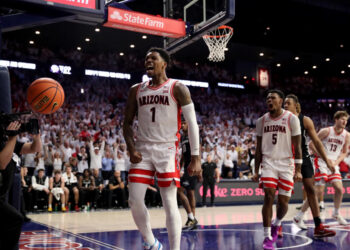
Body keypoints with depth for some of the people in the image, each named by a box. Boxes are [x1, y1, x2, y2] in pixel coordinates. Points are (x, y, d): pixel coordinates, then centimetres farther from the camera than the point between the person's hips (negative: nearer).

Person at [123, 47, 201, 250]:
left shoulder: (178, 88, -2)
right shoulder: (136, 90, 11)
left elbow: (192, 124, -5)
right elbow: (128, 123, 15)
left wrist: (196, 158, -12)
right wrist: (131, 149, -2)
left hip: (167, 150, -4)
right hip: (143, 151, 4)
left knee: (170, 204, -6)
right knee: (135, 201, -2)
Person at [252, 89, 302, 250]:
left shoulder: (291, 118, -5)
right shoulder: (262, 121, 5)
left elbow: (297, 146, -5)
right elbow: (259, 148, 10)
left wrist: (298, 170, -11)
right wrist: (256, 171, 7)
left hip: (286, 164, -1)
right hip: (268, 163, 1)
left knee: (283, 202, 2)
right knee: (269, 197, -12)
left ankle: (277, 224, 34)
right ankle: (267, 237, -6)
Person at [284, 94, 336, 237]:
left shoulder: (305, 120, -3)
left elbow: (316, 142, -1)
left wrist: (327, 160, -4)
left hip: (303, 159, 0)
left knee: (311, 191, -1)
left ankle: (318, 227, 3)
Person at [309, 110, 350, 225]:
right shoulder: (326, 131, -12)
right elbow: (312, 144, -10)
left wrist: (336, 162, -5)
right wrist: (324, 157, -16)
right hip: (322, 164, -6)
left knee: (339, 189, -3)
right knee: (319, 191, -11)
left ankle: (336, 214, 21)